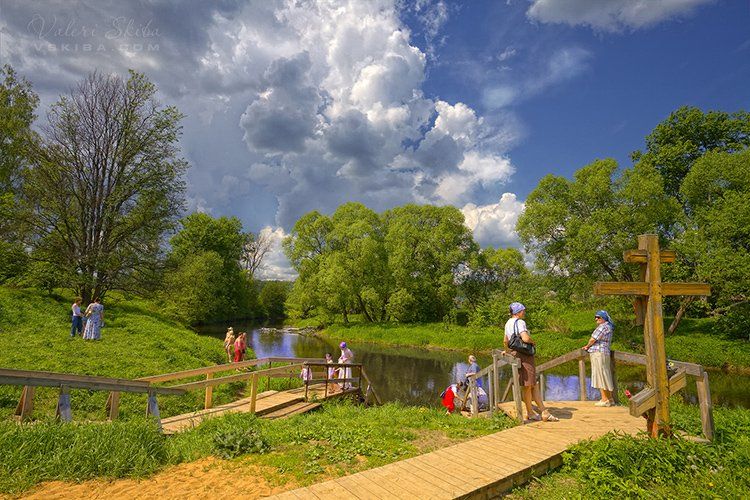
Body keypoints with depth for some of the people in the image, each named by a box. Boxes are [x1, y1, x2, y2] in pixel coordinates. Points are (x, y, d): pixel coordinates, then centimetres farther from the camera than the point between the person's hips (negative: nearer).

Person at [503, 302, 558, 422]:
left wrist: (508, 351, 38)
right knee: (528, 385, 1)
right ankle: (530, 412, 12)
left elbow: (505, 341, 25)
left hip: (515, 354, 10)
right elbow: (525, 338, -28)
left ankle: (543, 411, 13)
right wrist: (532, 341, -7)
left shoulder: (508, 323, 15)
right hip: (524, 355, -10)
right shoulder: (520, 322, -14)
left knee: (534, 384, 11)